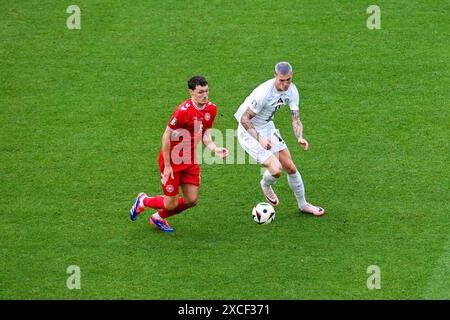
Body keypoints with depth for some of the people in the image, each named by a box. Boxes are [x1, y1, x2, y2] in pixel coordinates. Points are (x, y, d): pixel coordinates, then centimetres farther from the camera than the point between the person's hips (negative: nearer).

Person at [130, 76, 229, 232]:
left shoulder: (211, 109, -3)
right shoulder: (184, 111, -26)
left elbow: (205, 135, 4)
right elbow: (166, 136, -20)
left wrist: (215, 149, -17)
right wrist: (167, 165, -17)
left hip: (190, 160, 7)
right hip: (172, 160, -7)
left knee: (191, 200, 5)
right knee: (171, 204, -1)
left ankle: (158, 218, 30)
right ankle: (143, 201, 31)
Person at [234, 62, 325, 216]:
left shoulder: (291, 90, -10)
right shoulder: (264, 93, -32)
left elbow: (295, 118, -5)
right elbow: (244, 119, -25)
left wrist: (300, 137, -24)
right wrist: (260, 139, -34)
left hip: (268, 128, 7)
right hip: (249, 132, -7)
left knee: (290, 168, 8)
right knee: (276, 169, -18)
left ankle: (303, 204, 28)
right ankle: (266, 185, 19)